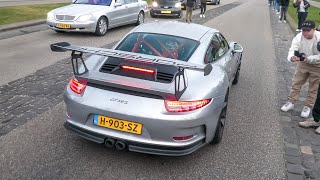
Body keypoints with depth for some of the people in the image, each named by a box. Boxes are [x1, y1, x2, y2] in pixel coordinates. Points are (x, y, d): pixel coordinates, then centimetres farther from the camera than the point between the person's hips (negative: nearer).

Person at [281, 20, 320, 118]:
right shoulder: (299, 37, -21)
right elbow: (292, 49, -32)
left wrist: (308, 59, -43)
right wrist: (292, 57, -54)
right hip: (302, 63, 3)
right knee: (296, 83, 11)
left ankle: (308, 106, 23)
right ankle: (291, 102, 26)